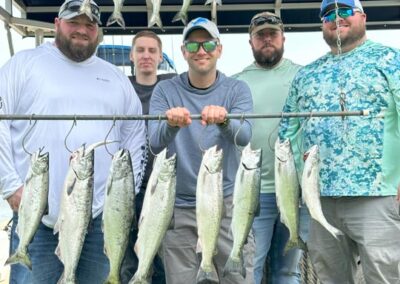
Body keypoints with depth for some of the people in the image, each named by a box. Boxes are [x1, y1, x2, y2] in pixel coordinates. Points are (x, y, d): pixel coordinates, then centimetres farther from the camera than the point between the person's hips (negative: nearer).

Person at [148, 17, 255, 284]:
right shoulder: (165, 90, 1)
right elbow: (155, 143, -12)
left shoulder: (237, 89, 2)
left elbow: (244, 135, -15)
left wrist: (224, 120, -37)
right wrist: (170, 124, -33)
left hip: (228, 203, 0)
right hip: (179, 207, 0)